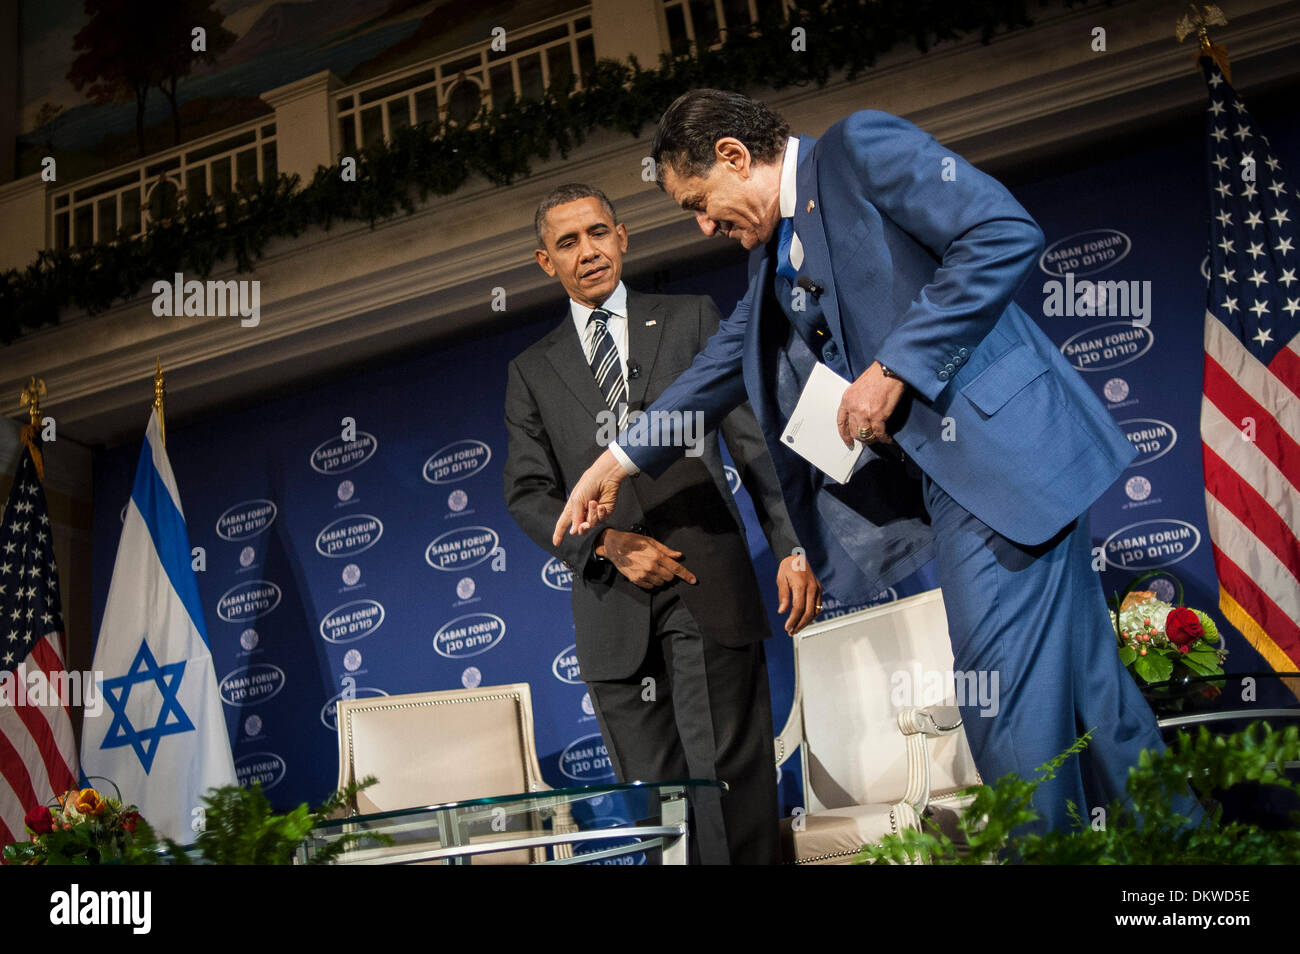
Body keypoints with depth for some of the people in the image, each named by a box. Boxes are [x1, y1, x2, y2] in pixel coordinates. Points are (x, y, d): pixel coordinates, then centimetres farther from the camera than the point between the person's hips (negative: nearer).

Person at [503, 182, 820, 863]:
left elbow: (755, 441, 8)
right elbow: (527, 493, 9)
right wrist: (609, 544, -8)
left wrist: (792, 547, -3)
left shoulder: (691, 319, 14)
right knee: (652, 799, 2)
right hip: (611, 599, 2)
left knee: (730, 777, -7)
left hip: (706, 583, -2)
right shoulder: (532, 372, 17)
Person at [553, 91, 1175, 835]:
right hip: (948, 478, 9)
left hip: (1001, 445, -9)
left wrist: (896, 367, -17)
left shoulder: (859, 148, -6)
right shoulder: (776, 258, 21)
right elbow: (722, 368, 30)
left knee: (1010, 715, -8)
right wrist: (622, 459, 26)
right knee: (1084, 686, 12)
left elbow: (1007, 234, -16)